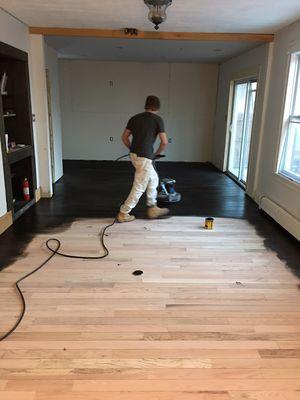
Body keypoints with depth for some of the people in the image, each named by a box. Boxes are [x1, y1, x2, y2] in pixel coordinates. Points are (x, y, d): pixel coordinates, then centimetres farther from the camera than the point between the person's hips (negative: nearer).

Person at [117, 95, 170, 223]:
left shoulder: (135, 118, 12)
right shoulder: (157, 119, -4)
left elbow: (124, 137, 13)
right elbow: (164, 142, -7)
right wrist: (156, 154, 9)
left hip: (134, 155, 7)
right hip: (144, 157, -7)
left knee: (153, 179, 21)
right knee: (139, 188, 2)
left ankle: (152, 209, 26)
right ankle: (123, 214, 8)